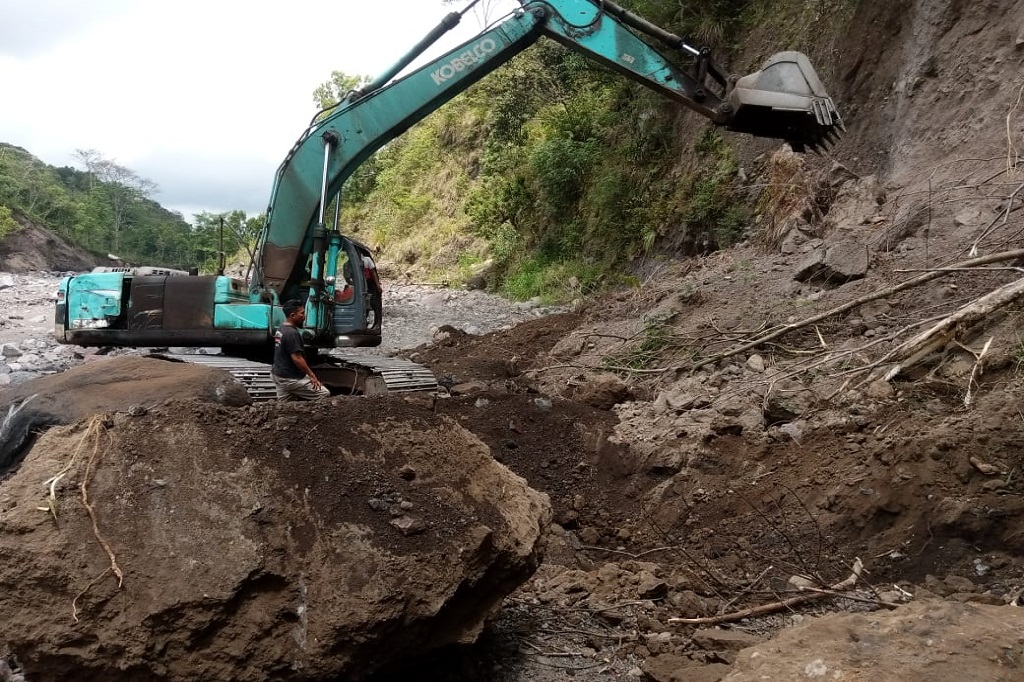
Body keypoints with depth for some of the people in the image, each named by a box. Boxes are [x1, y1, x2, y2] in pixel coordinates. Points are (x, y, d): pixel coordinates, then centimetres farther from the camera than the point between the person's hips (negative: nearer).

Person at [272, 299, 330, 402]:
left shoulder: (280, 330, 11)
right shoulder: (292, 333, -20)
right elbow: (297, 359, -23)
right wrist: (311, 375, -17)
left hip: (278, 375, 10)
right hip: (291, 378, -10)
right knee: (324, 394, -7)